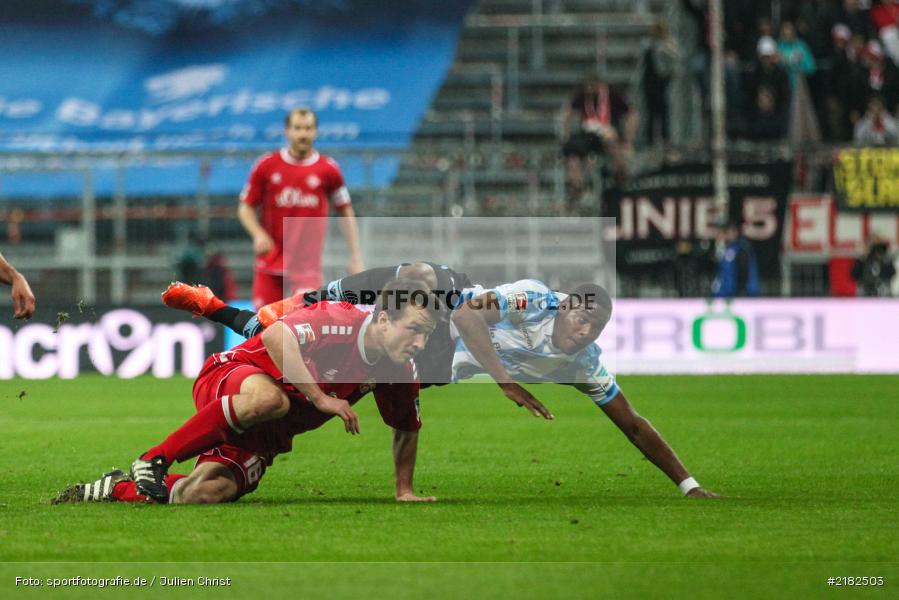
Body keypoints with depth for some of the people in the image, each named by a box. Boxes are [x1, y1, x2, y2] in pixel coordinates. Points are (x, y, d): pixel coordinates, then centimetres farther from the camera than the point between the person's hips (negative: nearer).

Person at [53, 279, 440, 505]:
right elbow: (275, 337, -38)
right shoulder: (342, 321, -26)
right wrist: (320, 398, -35)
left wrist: (405, 491, 16)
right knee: (265, 397, -44)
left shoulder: (400, 375, -3)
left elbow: (406, 427, 17)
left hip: (265, 437, 7)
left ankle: (117, 489, 12)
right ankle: (156, 459, -26)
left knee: (202, 495, -16)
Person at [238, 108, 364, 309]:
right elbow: (246, 208, 7)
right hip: (270, 261, 1)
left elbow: (345, 212, 9)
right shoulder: (266, 166, 1)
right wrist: (258, 234, -13)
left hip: (307, 265, -1)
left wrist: (355, 257, 4)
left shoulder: (328, 169, 1)